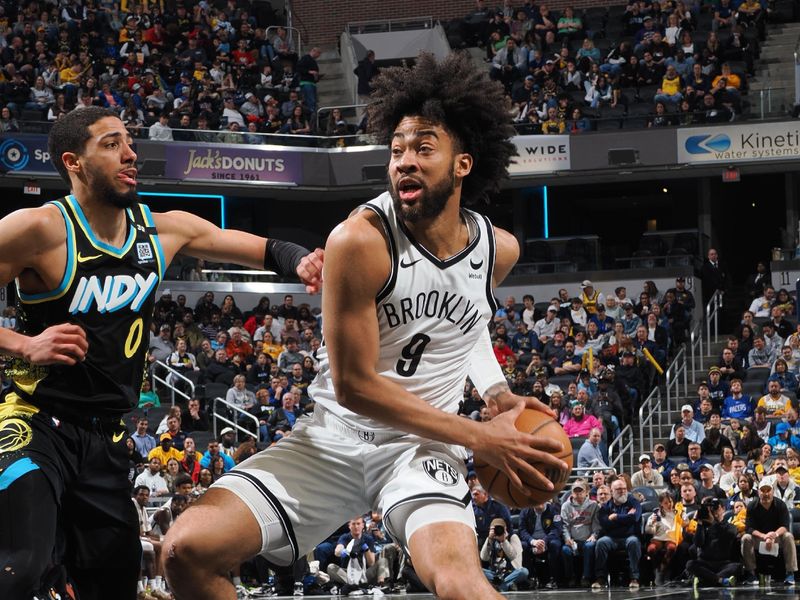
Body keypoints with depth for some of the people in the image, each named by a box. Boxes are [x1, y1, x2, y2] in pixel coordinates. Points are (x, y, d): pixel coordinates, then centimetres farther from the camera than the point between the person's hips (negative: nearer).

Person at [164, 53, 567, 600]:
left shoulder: (499, 251, -2)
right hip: (336, 435, -1)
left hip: (423, 445, 1)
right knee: (190, 548, -18)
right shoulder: (362, 241, -20)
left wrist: (497, 393, 5)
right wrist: (479, 436, -17)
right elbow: (353, 385, -18)